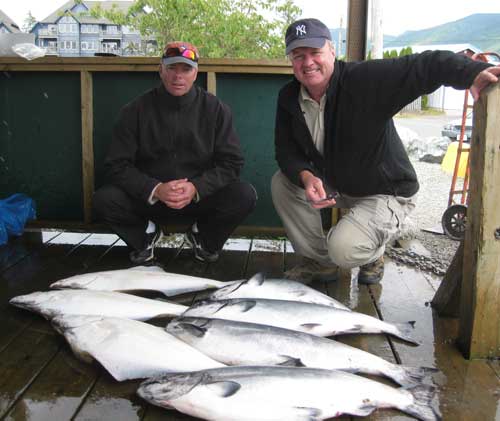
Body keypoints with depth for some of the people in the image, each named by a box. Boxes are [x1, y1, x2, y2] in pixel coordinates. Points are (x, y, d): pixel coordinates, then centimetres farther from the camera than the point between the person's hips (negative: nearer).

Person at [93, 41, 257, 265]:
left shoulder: (215, 109, -3)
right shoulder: (136, 110, -4)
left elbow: (231, 163, -5)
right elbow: (117, 165, -7)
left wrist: (196, 188, -23)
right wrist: (155, 189, -25)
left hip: (200, 197, 0)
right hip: (148, 198, 0)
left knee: (245, 195, -25)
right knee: (103, 200, -26)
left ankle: (203, 237, 6)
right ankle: (146, 234, 7)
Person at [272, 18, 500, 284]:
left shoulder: (364, 79, -25)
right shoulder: (288, 97, -5)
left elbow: (423, 67, -35)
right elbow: (286, 149, -6)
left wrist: (474, 73, -55)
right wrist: (306, 177, -28)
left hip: (384, 193, -6)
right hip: (332, 186, 7)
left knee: (344, 249, -28)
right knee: (281, 183, -10)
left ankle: (373, 255, 14)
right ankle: (319, 261, 7)